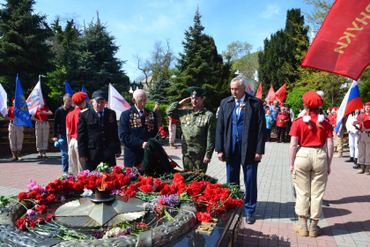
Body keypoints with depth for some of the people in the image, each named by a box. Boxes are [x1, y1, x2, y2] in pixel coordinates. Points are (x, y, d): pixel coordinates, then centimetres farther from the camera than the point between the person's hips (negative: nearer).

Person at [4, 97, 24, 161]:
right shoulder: (10, 108, 11)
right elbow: (5, 116, -1)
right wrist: (12, 119, -15)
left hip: (19, 126, 0)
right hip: (12, 125, 0)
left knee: (19, 141, -2)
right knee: (12, 141, -1)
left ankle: (18, 155, 3)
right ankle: (14, 156, 3)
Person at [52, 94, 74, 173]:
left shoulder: (73, 110, 4)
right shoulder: (59, 111, -2)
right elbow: (55, 124, 1)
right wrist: (54, 136, -4)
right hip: (63, 135, -2)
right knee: (65, 154, 6)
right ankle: (65, 170, 17)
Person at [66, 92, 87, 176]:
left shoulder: (69, 115, 7)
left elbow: (67, 134, 11)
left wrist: (69, 146, 19)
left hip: (72, 142, 6)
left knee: (72, 170, 13)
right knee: (82, 169, 0)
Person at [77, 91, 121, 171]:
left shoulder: (111, 113, 10)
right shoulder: (84, 114, 0)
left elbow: (115, 133, 13)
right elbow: (81, 136, -1)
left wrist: (117, 150, 8)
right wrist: (82, 154, -5)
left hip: (109, 155, 3)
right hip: (92, 155, -2)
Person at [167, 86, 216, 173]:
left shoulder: (208, 115, -7)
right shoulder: (184, 112, 8)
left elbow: (211, 138, -9)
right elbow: (169, 112, 17)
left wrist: (208, 155, -12)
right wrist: (180, 103, 3)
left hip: (200, 155, -5)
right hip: (186, 153, 5)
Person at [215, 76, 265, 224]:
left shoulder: (255, 103, -2)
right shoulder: (225, 103, 7)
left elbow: (261, 127, -4)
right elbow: (220, 127, 5)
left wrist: (259, 150, -9)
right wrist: (219, 149, -1)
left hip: (249, 148, -2)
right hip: (230, 148, 3)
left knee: (250, 181, 8)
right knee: (231, 181, 11)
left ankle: (249, 211, 25)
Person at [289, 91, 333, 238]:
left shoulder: (298, 122, -5)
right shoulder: (326, 123, 1)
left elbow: (293, 145, -6)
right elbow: (330, 146, 0)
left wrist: (291, 164, 1)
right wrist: (328, 165, 9)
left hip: (302, 155, -1)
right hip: (320, 156, 2)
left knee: (302, 192, 9)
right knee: (317, 193, 11)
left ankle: (302, 226, 19)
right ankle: (314, 227, 21)